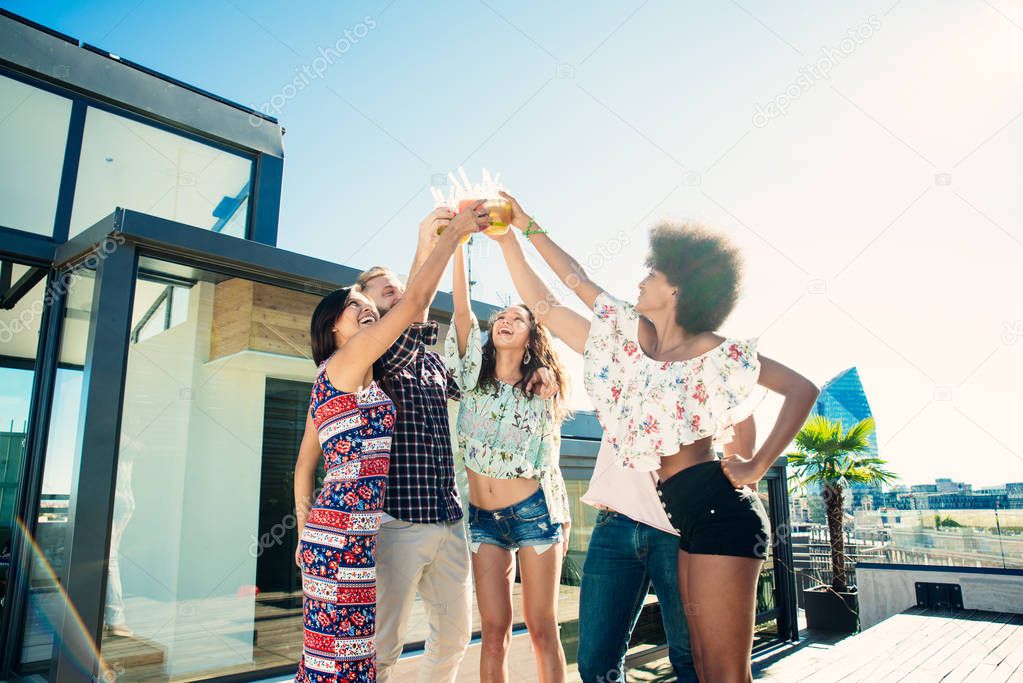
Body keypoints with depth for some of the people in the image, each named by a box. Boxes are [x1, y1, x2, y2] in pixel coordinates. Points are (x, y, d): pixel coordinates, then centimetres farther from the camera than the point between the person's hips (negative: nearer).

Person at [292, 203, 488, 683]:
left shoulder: (329, 383, 18)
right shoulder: (348, 361, -7)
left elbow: (305, 467, 20)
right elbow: (416, 299, -11)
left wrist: (307, 534, 23)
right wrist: (454, 231, -3)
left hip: (330, 533, 9)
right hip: (346, 532, -9)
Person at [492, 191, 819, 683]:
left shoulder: (713, 350, -5)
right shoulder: (637, 336, 13)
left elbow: (802, 389, -7)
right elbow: (579, 281, 16)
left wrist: (758, 467, -12)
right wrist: (527, 227, 21)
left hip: (718, 511, -8)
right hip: (689, 517, 8)